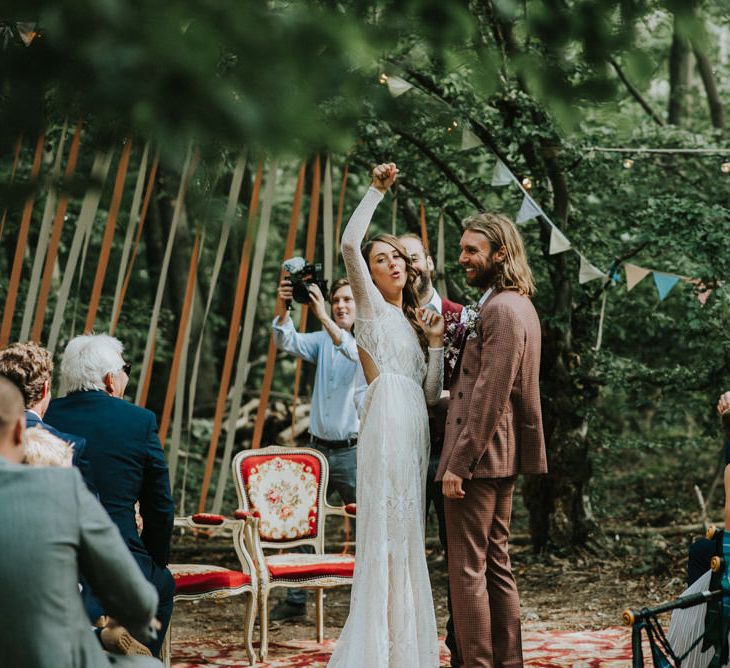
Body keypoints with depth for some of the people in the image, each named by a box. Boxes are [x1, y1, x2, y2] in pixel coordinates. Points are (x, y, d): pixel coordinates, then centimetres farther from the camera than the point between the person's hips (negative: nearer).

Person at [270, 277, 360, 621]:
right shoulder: (323, 341, 11)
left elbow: (356, 352, -26)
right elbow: (287, 342, -4)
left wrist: (322, 316, -35)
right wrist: (285, 308, -22)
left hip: (353, 451, -5)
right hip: (318, 448, 5)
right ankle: (296, 599, 17)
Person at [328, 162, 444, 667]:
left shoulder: (413, 321, 24)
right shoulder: (372, 306, 7)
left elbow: (432, 393, 16)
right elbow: (349, 245, -10)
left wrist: (435, 343, 6)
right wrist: (376, 191, -4)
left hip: (416, 428, 7)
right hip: (387, 422, -7)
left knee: (408, 537, 7)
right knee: (386, 531, -10)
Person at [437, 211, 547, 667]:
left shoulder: (501, 309, -16)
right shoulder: (519, 305, 15)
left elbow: (490, 395, -21)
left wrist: (458, 463, -20)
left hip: (478, 458, -10)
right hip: (503, 458, 10)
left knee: (468, 569, -5)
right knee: (496, 564, 14)